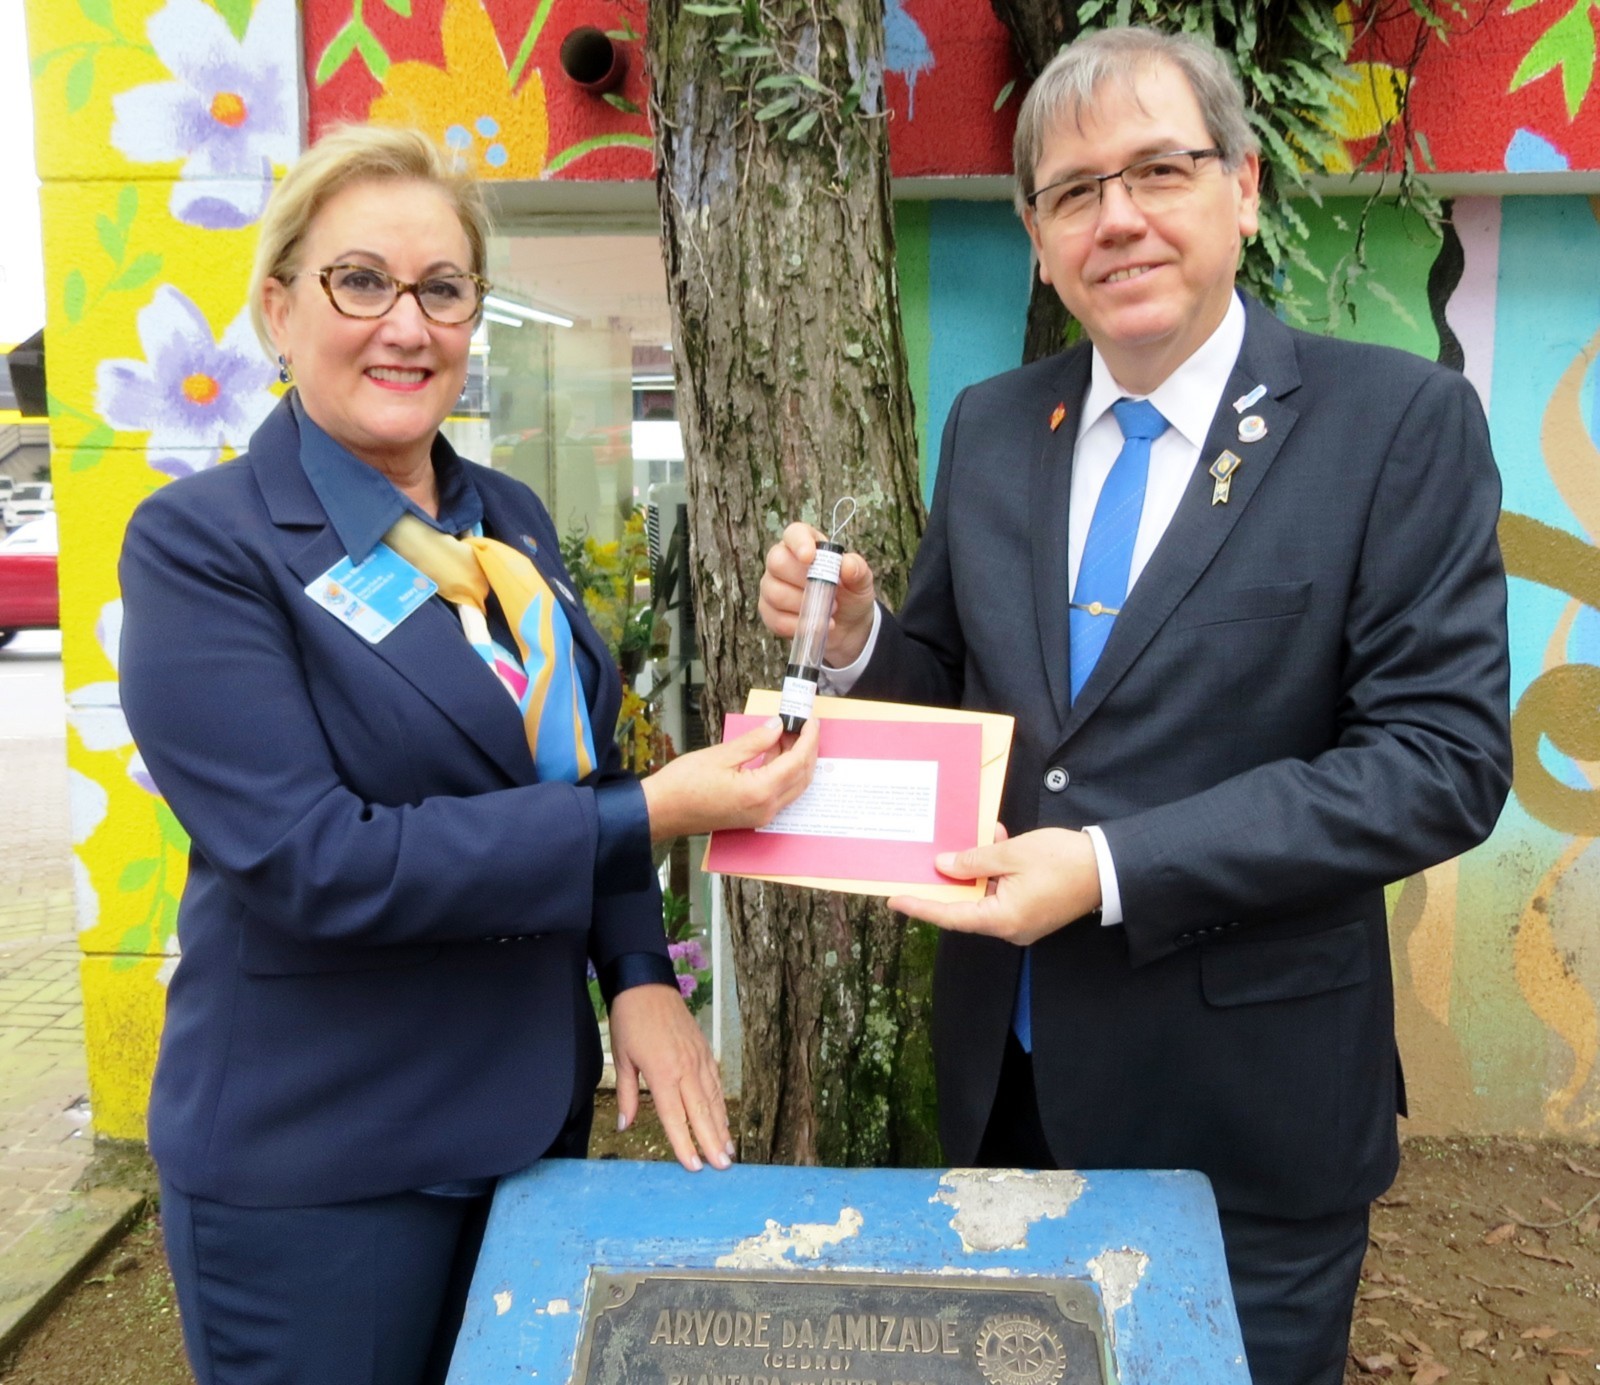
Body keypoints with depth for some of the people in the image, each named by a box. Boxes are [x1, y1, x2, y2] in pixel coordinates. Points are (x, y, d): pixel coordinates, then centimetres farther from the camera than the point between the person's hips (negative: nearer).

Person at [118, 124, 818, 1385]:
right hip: (315, 1157, -5)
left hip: (536, 1111, 6)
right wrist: (651, 813, -24)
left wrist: (641, 974, -3)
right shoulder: (203, 545, -14)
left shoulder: (512, 520, 4)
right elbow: (308, 862, -23)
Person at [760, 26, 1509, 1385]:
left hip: (1245, 1106, -3)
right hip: (1005, 1078, 4)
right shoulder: (989, 426, 4)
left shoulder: (1400, 420, -10)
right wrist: (857, 638, -12)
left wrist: (1117, 867, -23)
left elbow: (1444, 758, -16)